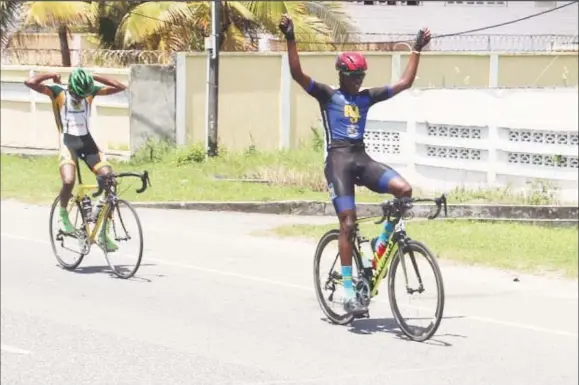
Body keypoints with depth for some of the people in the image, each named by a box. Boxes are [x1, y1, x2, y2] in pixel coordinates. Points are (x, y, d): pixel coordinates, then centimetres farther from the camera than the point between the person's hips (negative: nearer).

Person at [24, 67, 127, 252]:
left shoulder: (91, 91, 0)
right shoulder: (58, 92, -11)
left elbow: (120, 87, -1)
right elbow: (30, 83, -23)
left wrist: (94, 77, -4)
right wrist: (52, 75, -12)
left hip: (87, 141, 4)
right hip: (67, 142, -4)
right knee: (68, 181, -31)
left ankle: (104, 233, -2)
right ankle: (63, 213, 3)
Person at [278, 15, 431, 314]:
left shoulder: (367, 97, 16)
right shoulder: (327, 95, 4)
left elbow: (405, 82, 19)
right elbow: (297, 74, -9)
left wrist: (417, 49, 16)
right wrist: (290, 38, -18)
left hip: (362, 158, 4)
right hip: (338, 159, -4)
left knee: (403, 189, -22)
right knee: (348, 223, -12)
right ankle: (349, 292, -9)